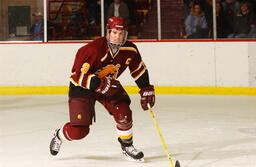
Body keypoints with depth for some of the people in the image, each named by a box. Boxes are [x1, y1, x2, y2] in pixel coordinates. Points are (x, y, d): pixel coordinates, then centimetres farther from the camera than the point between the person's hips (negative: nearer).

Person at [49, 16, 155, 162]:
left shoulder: (130, 50, -13)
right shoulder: (93, 50, -31)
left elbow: (139, 70, 4)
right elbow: (78, 75, -30)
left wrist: (147, 91, 2)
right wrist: (99, 83, -39)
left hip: (109, 85, 5)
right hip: (82, 86, -5)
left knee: (123, 113, -16)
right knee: (79, 131, -9)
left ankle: (127, 147, 8)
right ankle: (59, 136, 26)